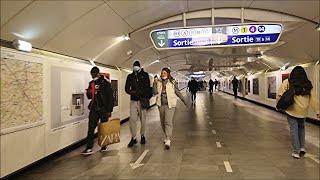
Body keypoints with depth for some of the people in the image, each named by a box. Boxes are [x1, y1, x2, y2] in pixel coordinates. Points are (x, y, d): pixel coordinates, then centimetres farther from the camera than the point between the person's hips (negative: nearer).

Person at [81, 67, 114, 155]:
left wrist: (109, 110, -12)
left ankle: (104, 146, 23)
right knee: (91, 128, -3)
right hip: (94, 108, 5)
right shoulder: (91, 83, 11)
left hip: (103, 109, -4)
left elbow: (110, 97, -9)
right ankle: (89, 148, -1)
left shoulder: (105, 83, -6)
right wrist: (89, 93, -4)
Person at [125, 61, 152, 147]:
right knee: (132, 119, -5)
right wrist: (132, 92, -13)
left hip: (142, 100, -1)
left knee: (143, 119, 6)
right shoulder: (130, 76, 11)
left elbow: (147, 88, -3)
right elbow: (127, 88, 8)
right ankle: (133, 138, 3)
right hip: (133, 101, 2)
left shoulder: (145, 75, 4)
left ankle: (142, 136, 22)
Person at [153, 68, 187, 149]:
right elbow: (155, 92, -4)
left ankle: (168, 141, -15)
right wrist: (155, 83, -13)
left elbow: (177, 92, 8)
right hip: (161, 105, 4)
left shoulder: (172, 82, 0)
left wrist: (184, 100, 9)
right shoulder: (158, 82, 7)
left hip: (170, 105, -4)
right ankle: (167, 136, 35)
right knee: (163, 123, 13)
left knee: (168, 122, -14)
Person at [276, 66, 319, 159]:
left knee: (294, 130, 5)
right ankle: (302, 148, 23)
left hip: (291, 110, -3)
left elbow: (279, 95, -8)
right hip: (303, 111, 3)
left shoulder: (287, 82, -6)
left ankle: (296, 152, 10)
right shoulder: (308, 84, 3)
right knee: (301, 128, 24)